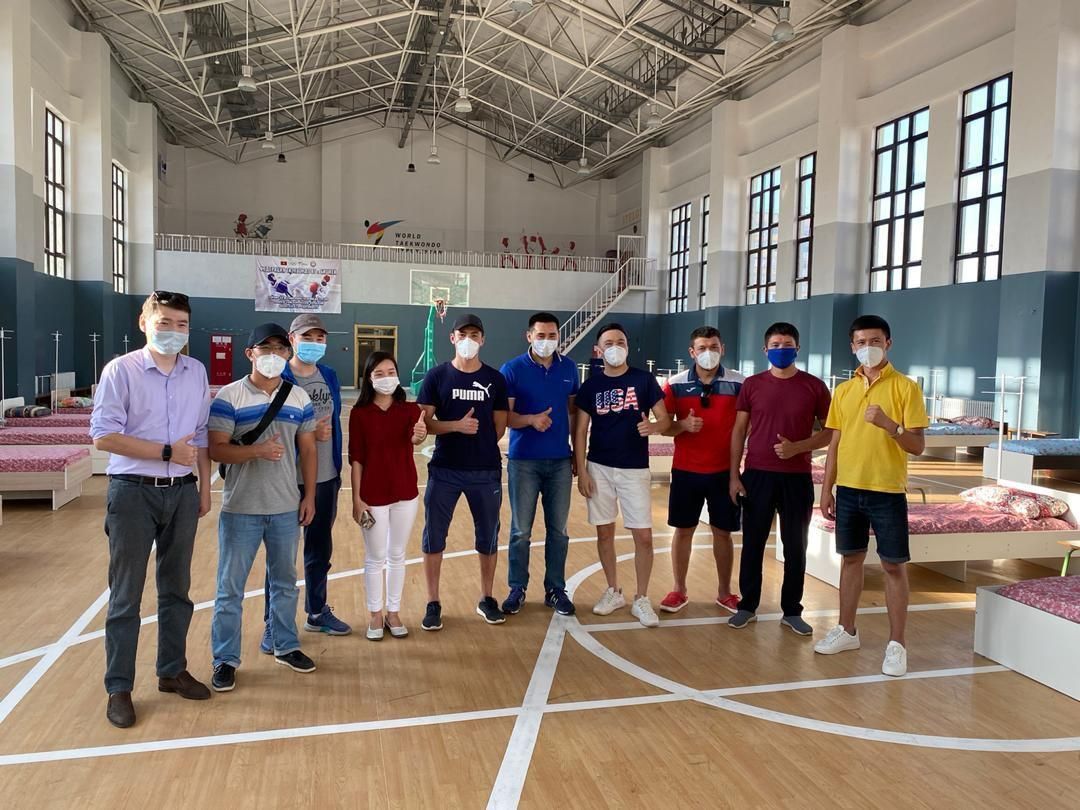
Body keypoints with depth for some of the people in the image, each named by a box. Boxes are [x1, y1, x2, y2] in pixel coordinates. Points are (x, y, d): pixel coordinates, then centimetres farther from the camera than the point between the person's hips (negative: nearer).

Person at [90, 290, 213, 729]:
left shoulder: (196, 372, 5)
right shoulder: (120, 370, -9)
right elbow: (103, 435, -15)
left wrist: (204, 487, 10)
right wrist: (168, 452, -17)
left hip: (182, 493, 4)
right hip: (133, 493, -4)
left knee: (176, 589, 15)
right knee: (126, 596, 5)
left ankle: (172, 671, 30)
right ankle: (119, 688, 18)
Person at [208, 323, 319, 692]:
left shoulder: (299, 397, 5)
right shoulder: (228, 396, -8)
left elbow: (308, 449, 9)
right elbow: (216, 449, -13)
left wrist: (309, 496, 5)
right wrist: (256, 450, -28)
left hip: (286, 508, 4)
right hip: (240, 509, -4)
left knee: (285, 581, 16)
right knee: (230, 587, 5)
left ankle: (286, 646, 32)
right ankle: (225, 659, 19)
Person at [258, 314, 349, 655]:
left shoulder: (330, 376, 7)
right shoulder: (277, 377, -10)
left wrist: (338, 468, 12)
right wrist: (308, 434, -21)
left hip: (325, 479, 6)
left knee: (320, 550, 17)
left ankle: (317, 612, 34)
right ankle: (273, 625, 19)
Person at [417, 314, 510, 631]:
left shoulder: (495, 379, 3)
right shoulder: (436, 376, -1)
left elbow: (499, 428, 7)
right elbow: (424, 423, -6)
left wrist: (478, 444, 3)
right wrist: (456, 426, -19)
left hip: (486, 471, 1)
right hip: (444, 470, -1)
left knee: (488, 537, 11)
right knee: (434, 537, 4)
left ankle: (487, 599, 28)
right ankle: (433, 604, 19)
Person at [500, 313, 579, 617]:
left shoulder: (569, 368, 5)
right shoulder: (512, 369, -6)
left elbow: (573, 411, 12)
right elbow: (504, 415, -9)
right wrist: (531, 419, -27)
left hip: (560, 461, 3)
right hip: (523, 461, -3)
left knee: (558, 530, 8)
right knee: (521, 531, 5)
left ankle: (555, 589, 21)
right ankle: (517, 588, 20)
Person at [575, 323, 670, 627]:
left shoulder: (644, 380, -1)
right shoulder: (591, 385, 2)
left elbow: (665, 418, 0)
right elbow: (580, 430, 3)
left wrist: (654, 426, -24)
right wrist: (581, 471, -3)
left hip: (634, 469, -1)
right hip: (599, 468, 1)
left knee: (644, 535, -2)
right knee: (604, 532, 9)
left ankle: (641, 599, 13)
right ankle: (613, 591, 26)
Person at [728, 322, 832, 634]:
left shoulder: (814, 386, 0)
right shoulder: (752, 385, 2)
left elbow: (830, 431, 3)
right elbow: (739, 431, 4)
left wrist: (797, 447, -14)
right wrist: (734, 475, -3)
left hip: (797, 478, 0)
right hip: (757, 475, 0)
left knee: (795, 546, 8)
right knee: (753, 542, 7)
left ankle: (792, 611, 21)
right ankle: (747, 605, 21)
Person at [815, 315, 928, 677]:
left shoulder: (905, 387, -6)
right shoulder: (843, 390, 8)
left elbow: (918, 446, -9)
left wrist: (888, 424, -27)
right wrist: (827, 489, 8)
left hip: (887, 491, -4)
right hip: (849, 489, 4)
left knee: (893, 566, 3)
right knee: (851, 558, 13)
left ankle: (897, 644, 13)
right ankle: (847, 630, 26)